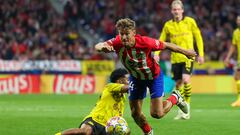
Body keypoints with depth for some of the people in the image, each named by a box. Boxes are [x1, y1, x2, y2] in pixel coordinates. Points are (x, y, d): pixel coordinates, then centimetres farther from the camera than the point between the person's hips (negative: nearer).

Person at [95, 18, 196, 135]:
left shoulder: (145, 42, -34)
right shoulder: (117, 43, -27)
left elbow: (166, 45, -19)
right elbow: (97, 46, -37)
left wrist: (185, 52, -5)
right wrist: (102, 47, -63)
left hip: (154, 76, -3)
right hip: (135, 77, 3)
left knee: (157, 114, -7)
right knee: (135, 113, 7)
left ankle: (175, 98, 23)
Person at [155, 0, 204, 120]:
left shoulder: (189, 21, 0)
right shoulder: (168, 25, 5)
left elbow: (198, 37, 6)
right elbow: (161, 40, 9)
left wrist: (201, 54, 2)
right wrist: (156, 54, -6)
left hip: (188, 56, -3)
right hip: (175, 58, 3)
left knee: (185, 79, -21)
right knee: (178, 83, 4)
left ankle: (187, 106, -6)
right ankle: (181, 110, 18)